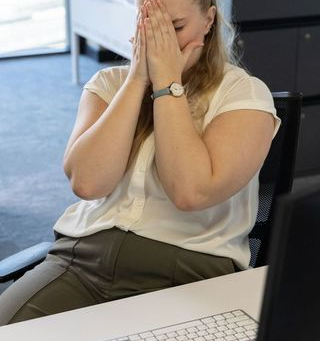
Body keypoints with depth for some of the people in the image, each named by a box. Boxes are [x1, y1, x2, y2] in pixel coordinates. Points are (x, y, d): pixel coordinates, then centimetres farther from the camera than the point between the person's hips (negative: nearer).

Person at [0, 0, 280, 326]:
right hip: (83, 257, 3)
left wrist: (167, 82, -13)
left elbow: (190, 192, -18)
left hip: (187, 270, -2)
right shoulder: (110, 82, 7)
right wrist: (137, 80, -9)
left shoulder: (244, 92, -2)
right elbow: (87, 182, -10)